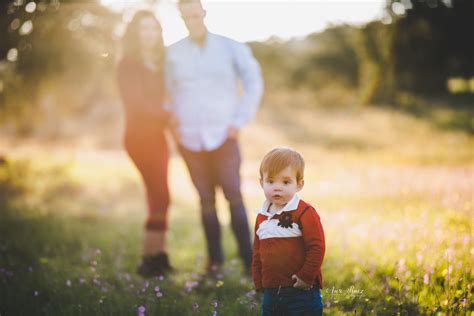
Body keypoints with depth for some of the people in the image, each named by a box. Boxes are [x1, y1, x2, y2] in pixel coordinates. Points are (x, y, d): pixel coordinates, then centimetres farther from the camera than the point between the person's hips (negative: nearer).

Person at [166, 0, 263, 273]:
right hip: (190, 139, 2)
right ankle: (215, 258, 14)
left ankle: (249, 259, -1)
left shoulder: (231, 48, 0)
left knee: (234, 197, -8)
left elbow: (254, 83, 4)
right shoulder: (174, 53, 5)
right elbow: (167, 90, 16)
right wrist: (173, 125, 4)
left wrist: (239, 122, -3)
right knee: (206, 200, 4)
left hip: (223, 137, -2)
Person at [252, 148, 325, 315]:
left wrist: (306, 277, -14)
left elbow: (316, 247, -15)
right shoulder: (262, 217, 9)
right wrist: (259, 282, 11)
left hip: (301, 291, -6)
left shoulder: (305, 213, -12)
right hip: (271, 292, 7)